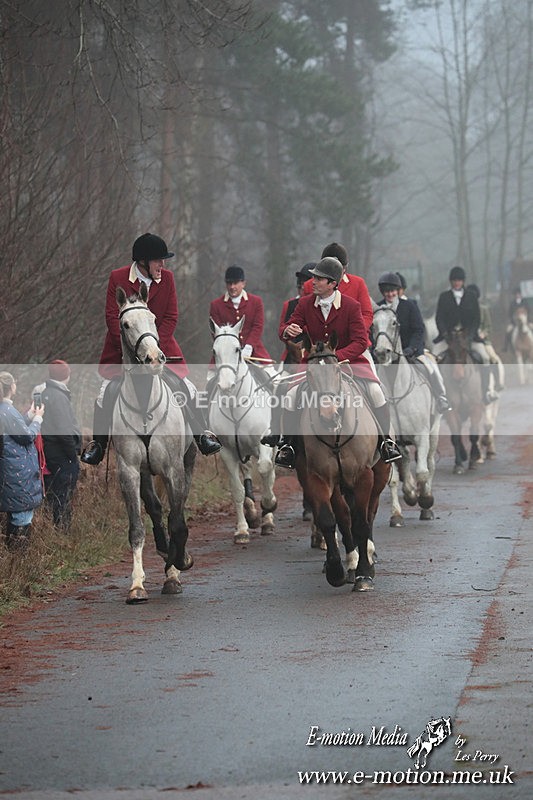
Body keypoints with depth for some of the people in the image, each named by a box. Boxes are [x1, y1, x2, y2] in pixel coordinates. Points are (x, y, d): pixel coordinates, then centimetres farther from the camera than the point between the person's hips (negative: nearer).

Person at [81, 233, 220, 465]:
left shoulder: (167, 278, -2)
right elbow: (112, 317, -8)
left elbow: (171, 317, -2)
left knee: (184, 386, -8)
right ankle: (98, 444, 4)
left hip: (159, 345, 1)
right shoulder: (118, 278, -8)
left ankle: (203, 436, 2)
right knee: (109, 390, -9)